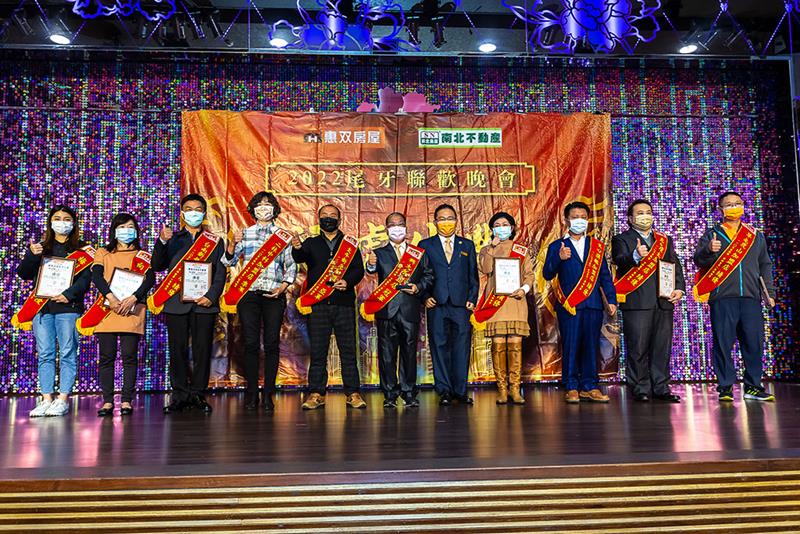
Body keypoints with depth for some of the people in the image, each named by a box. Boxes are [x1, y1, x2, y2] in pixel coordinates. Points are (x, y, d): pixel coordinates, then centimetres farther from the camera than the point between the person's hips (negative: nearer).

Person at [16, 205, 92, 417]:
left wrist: (69, 294, -18)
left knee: (67, 354, -4)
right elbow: (23, 274, 8)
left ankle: (63, 399, -1)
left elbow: (86, 278, -3)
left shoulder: (81, 249, 7)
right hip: (42, 306, 3)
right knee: (45, 354, 3)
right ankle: (47, 399, 7)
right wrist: (32, 255, -9)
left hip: (68, 306, -3)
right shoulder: (40, 247, 16)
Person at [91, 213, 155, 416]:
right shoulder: (103, 253, 16)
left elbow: (150, 280, -2)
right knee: (107, 357, 1)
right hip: (107, 309, 1)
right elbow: (96, 276, -2)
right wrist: (110, 297, -19)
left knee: (129, 356, -3)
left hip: (132, 311, -1)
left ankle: (126, 401, 2)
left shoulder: (143, 256, 14)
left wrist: (132, 298, -17)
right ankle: (107, 401, 7)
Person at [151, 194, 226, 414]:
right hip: (176, 303, 0)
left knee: (202, 350, 0)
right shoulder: (171, 239, 14)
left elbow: (221, 273, 6)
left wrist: (211, 296, -9)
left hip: (204, 304, 0)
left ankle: (198, 394, 8)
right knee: (178, 350, 1)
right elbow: (157, 267, 2)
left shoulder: (215, 242, 14)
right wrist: (162, 243, -15)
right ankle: (180, 395, 9)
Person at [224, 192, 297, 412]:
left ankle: (268, 394, 5)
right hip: (249, 293, 1)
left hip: (274, 295, 0)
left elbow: (292, 266, 9)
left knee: (272, 344, -1)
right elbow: (228, 261, 9)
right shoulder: (245, 234, 12)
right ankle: (251, 393, 7)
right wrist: (233, 243, -9)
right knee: (251, 344, -1)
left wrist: (283, 287, -6)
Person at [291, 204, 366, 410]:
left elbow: (359, 269, 5)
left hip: (344, 303, 0)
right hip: (318, 304, 0)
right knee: (317, 350, 1)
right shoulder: (311, 243, 13)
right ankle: (316, 393, 7)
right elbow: (301, 258, -7)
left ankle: (353, 393, 6)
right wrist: (297, 248, -31)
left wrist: (347, 282, -15)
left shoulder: (350, 244, 14)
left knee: (348, 350, 1)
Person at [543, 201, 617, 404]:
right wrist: (559, 259, -20)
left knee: (591, 347, 5)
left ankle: (589, 387, 13)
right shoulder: (557, 246, 7)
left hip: (593, 304, 3)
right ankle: (571, 388, 6)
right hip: (568, 305, -3)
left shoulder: (597, 246, 16)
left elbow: (605, 275, 15)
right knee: (570, 347, -1)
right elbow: (547, 275, -3)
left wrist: (611, 299, 6)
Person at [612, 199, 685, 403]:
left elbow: (676, 265, 16)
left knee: (662, 348, 7)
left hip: (664, 302, 5)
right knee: (638, 348, -3)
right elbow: (619, 260, -13)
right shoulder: (621, 239, 5)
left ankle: (661, 389, 14)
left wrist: (679, 288, -1)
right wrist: (636, 256, -35)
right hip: (636, 302, -5)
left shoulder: (665, 240, 22)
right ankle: (640, 390, 4)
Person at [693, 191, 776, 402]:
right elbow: (698, 260, -2)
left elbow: (765, 266, 21)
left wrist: (769, 293, 15)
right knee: (723, 343, -3)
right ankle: (725, 387, 5)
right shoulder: (712, 235, 10)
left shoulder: (756, 236, 20)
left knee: (754, 343, 3)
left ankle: (753, 387, 14)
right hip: (722, 298, -3)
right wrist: (709, 250, -23)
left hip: (751, 298, 3)